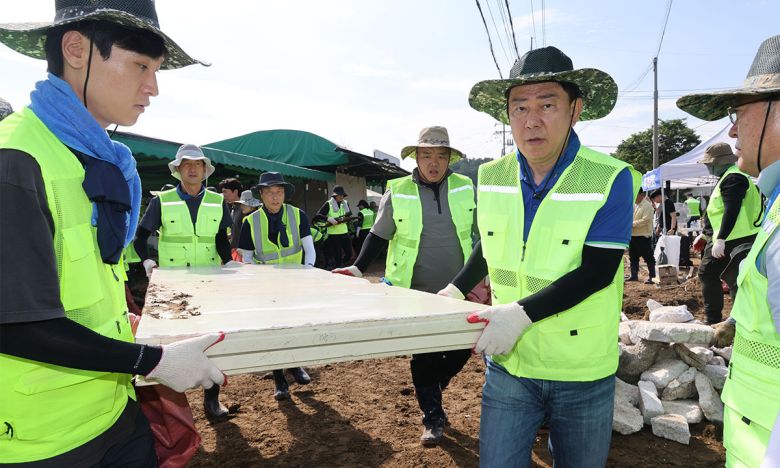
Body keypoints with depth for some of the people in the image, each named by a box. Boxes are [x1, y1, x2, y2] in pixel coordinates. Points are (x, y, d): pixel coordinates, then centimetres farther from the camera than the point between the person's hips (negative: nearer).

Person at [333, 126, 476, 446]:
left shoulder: (465, 188, 1)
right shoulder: (398, 192, -5)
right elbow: (379, 234, 3)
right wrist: (358, 268, -6)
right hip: (417, 292, -2)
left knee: (462, 348, 10)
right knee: (423, 356, 4)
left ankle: (430, 391, 40)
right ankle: (432, 416, 25)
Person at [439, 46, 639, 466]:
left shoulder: (611, 178, -14)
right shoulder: (491, 177, -1)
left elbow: (597, 272, -19)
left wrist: (522, 313, -26)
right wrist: (456, 288, 6)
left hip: (584, 376, -2)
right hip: (508, 367, 2)